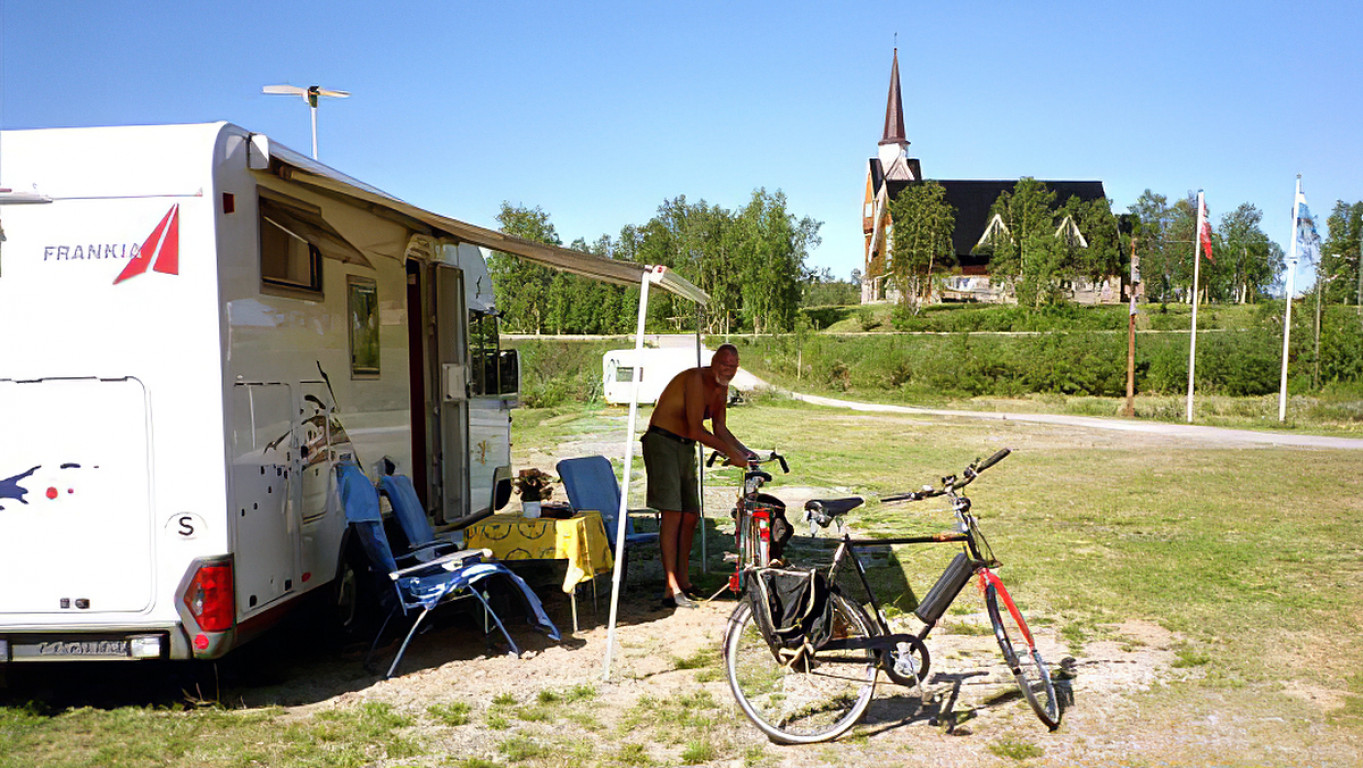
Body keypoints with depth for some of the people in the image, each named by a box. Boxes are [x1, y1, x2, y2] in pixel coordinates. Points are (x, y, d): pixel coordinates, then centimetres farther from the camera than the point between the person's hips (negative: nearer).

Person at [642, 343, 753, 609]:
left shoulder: (721, 389, 10)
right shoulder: (696, 379, -19)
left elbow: (719, 428, 17)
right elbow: (696, 430, -24)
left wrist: (744, 451, 6)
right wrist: (731, 452, -20)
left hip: (685, 448, 9)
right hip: (662, 442, -9)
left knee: (690, 515, 9)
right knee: (672, 514, -16)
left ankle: (684, 582, 20)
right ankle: (671, 590, -17)